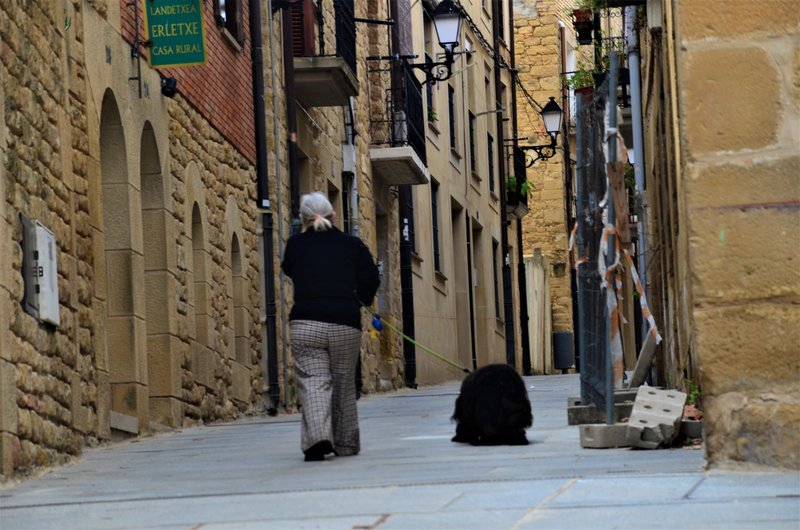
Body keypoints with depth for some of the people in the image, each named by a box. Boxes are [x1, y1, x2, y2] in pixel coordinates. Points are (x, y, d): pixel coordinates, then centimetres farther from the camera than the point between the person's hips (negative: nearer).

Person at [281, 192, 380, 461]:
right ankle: (345, 444, 21)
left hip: (306, 324, -1)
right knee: (343, 384, 12)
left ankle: (317, 436, -28)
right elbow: (370, 280, 2)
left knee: (313, 381, -6)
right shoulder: (353, 245, 8)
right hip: (346, 325, 1)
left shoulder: (295, 244, 8)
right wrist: (358, 300, 22)